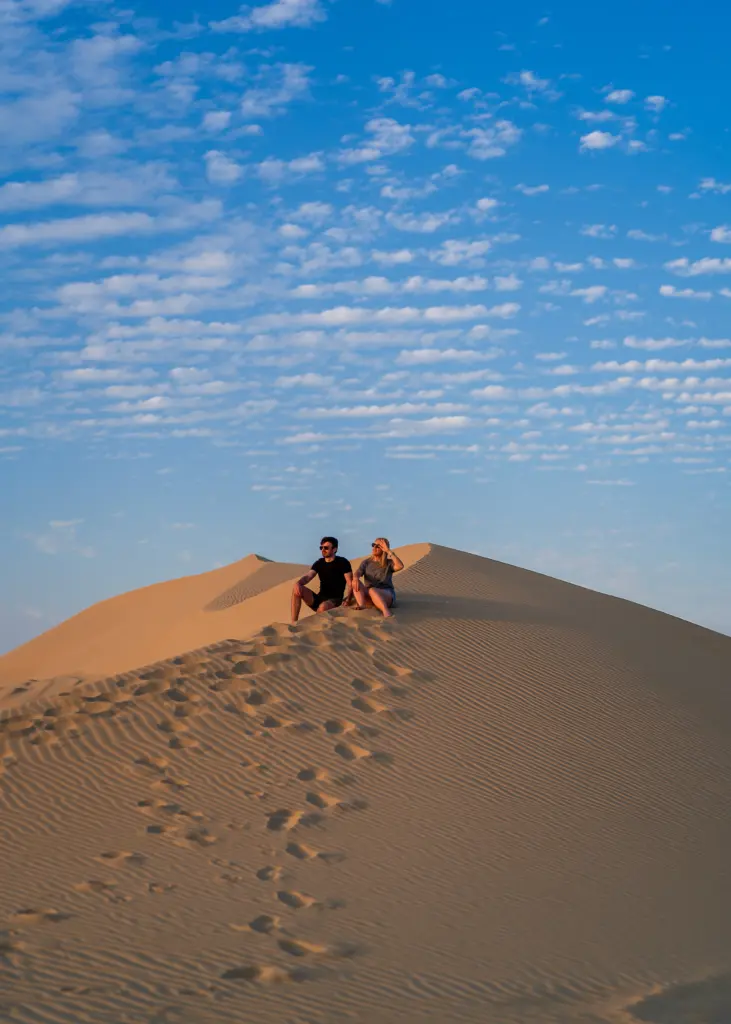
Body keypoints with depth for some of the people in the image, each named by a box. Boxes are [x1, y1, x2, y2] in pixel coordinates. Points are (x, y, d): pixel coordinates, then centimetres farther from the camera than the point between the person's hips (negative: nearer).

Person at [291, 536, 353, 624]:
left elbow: (350, 583, -7)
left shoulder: (342, 562, -3)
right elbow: (307, 577, -4)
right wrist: (298, 583, -27)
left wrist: (345, 599, -23)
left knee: (323, 606, -41)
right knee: (297, 589, -17)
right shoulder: (319, 563, 10)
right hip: (319, 599, 6)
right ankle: (294, 622, -22)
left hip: (335, 601, -5)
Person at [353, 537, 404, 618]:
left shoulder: (389, 563, 8)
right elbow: (357, 573, -2)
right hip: (369, 597, 3)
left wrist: (388, 551, -12)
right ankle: (361, 606, -51)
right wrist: (356, 578, -27)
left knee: (372, 590, -37)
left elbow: (400, 566, -15)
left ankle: (386, 612, -63)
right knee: (357, 584, -25)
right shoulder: (366, 562, 16)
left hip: (387, 595, -3)